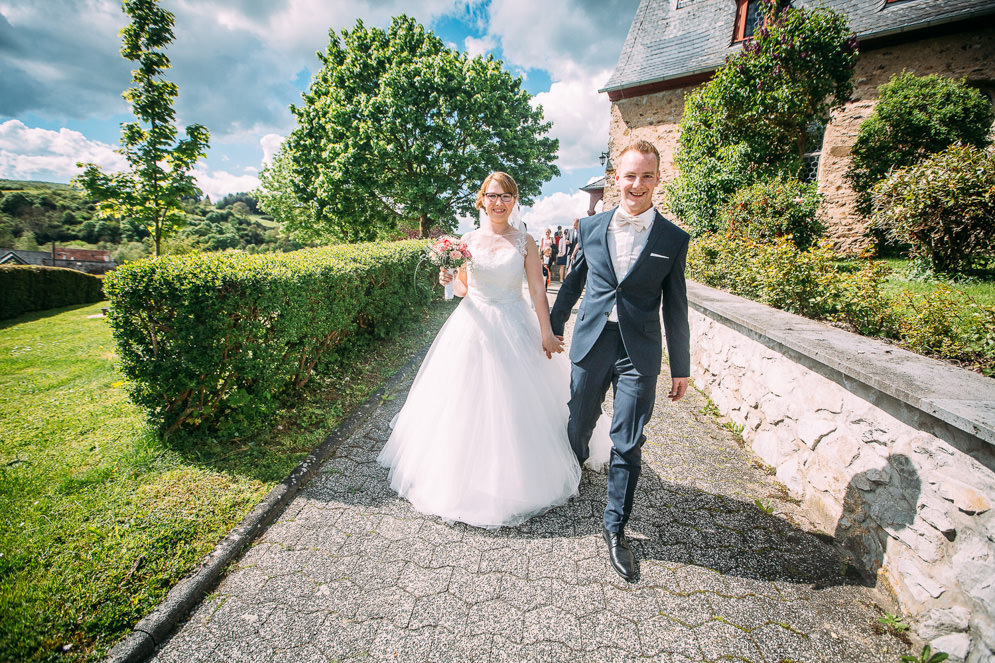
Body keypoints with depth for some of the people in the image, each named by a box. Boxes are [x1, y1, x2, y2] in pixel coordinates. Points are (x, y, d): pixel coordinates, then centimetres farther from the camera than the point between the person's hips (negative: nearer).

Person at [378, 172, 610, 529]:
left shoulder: (525, 242, 0)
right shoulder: (468, 239, 4)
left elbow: (538, 291, -1)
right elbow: (463, 288, 11)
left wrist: (547, 332, -5)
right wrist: (448, 280, -10)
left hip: (515, 329, -1)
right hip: (474, 326, 2)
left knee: (516, 404, 6)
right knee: (471, 403, 7)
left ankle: (514, 479, 28)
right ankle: (471, 473, 29)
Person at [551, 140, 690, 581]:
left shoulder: (673, 239, -1)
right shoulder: (591, 228, 3)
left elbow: (675, 307, 2)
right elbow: (573, 282, 13)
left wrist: (681, 367, 4)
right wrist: (554, 326, 18)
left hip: (639, 353, -1)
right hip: (590, 343, 2)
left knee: (628, 444, 4)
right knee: (579, 424, 17)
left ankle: (615, 528, 23)